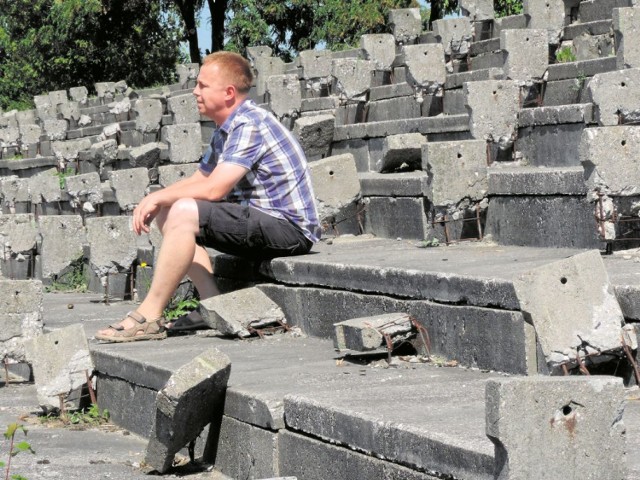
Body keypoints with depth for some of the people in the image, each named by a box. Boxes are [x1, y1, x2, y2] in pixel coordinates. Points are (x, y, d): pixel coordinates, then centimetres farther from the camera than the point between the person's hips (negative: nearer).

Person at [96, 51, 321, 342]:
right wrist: (157, 201, 1)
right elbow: (199, 179, 20)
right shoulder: (225, 130, 15)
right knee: (167, 214, 12)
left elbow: (214, 189, -24)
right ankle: (213, 304, 1)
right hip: (260, 220, 11)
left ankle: (149, 316, -20)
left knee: (183, 214, -25)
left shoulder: (250, 125, -17)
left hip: (290, 228, -11)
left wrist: (160, 197, -11)